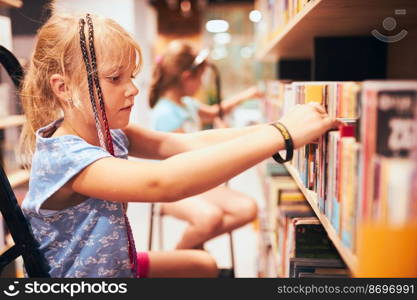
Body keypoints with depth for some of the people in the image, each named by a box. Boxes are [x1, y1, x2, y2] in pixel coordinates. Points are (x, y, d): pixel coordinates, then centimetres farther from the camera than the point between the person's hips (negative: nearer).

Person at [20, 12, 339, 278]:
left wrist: (275, 127, -25)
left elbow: (190, 143, -14)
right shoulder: (61, 156, -31)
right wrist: (281, 134, -45)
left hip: (119, 266, 7)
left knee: (204, 264, 18)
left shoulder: (108, 133, -7)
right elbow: (163, 182, -46)